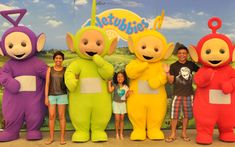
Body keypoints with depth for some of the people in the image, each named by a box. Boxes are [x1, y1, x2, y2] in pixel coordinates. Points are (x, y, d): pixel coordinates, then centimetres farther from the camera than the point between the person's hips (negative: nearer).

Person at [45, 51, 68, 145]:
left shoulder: (65, 70, 3)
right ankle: (51, 138, 10)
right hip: (51, 95, 1)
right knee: (51, 116, 0)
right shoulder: (50, 69, 4)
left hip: (62, 95, -1)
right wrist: (46, 97, -6)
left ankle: (62, 138, 5)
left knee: (61, 116, -1)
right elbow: (47, 84, 0)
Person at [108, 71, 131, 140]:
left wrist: (129, 92, -14)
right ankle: (117, 133, 8)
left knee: (122, 119, 5)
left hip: (123, 103, 3)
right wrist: (109, 83, -15)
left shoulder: (125, 87, 3)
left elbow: (126, 96, 2)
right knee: (117, 119, -6)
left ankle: (121, 133, 15)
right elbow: (110, 90, -21)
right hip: (116, 103, -2)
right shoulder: (115, 85, -3)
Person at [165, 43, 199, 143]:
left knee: (187, 114, 11)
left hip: (189, 94, 3)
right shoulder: (173, 66, -5)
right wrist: (167, 72, -23)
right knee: (174, 114, 1)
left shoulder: (191, 64, 2)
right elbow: (171, 81, -9)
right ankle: (173, 134, 15)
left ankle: (184, 133, 26)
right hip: (177, 94, -2)